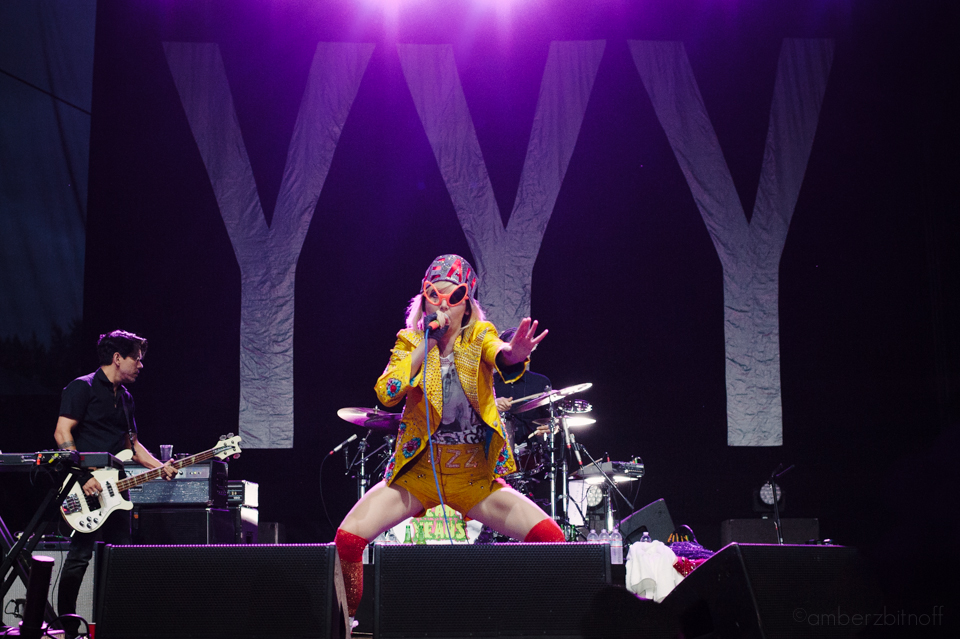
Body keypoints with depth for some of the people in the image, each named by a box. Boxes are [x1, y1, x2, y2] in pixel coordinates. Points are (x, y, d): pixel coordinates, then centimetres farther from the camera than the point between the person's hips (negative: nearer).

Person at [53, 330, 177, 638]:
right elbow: (62, 433, -14)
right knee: (80, 554, -10)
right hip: (86, 489, -9)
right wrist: (83, 477, -22)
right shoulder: (83, 387, -6)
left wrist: (159, 466, 8)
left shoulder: (125, 397, 19)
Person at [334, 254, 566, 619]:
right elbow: (386, 394, -14)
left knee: (550, 537, -16)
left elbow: (501, 357, -24)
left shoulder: (479, 336, 1)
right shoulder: (410, 342, 3)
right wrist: (426, 343, -16)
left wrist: (514, 354, -49)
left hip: (475, 476, 0)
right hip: (417, 471, 0)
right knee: (348, 538, -19)